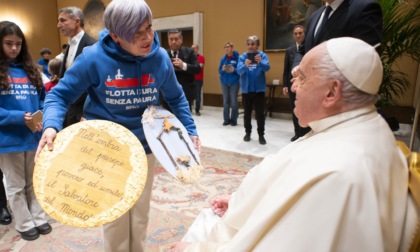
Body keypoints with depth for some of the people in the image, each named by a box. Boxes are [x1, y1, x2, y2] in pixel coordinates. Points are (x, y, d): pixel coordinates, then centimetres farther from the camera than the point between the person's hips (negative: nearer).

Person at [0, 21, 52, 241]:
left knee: (34, 181, 17)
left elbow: (42, 98, 7)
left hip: (34, 136, 4)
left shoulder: (30, 69, 5)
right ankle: (24, 224, 28)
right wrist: (18, 117, -23)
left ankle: (38, 218, 32)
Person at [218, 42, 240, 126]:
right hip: (224, 82, 3)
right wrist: (223, 69, -13)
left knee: (234, 101, 1)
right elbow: (219, 71, 8)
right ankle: (226, 119, 14)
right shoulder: (223, 59, 5)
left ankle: (234, 120, 12)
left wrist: (234, 70, -22)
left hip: (234, 83, -3)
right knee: (225, 101, 6)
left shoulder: (237, 58, -6)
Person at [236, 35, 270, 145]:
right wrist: (245, 65, -34)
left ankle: (261, 135, 13)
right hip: (246, 89, 2)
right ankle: (247, 133, 25)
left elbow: (267, 67, -17)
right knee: (247, 113, 11)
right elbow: (239, 70, -13)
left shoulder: (262, 55, -3)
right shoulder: (242, 57, 0)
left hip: (259, 89, -1)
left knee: (260, 113, 2)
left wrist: (260, 62, -39)